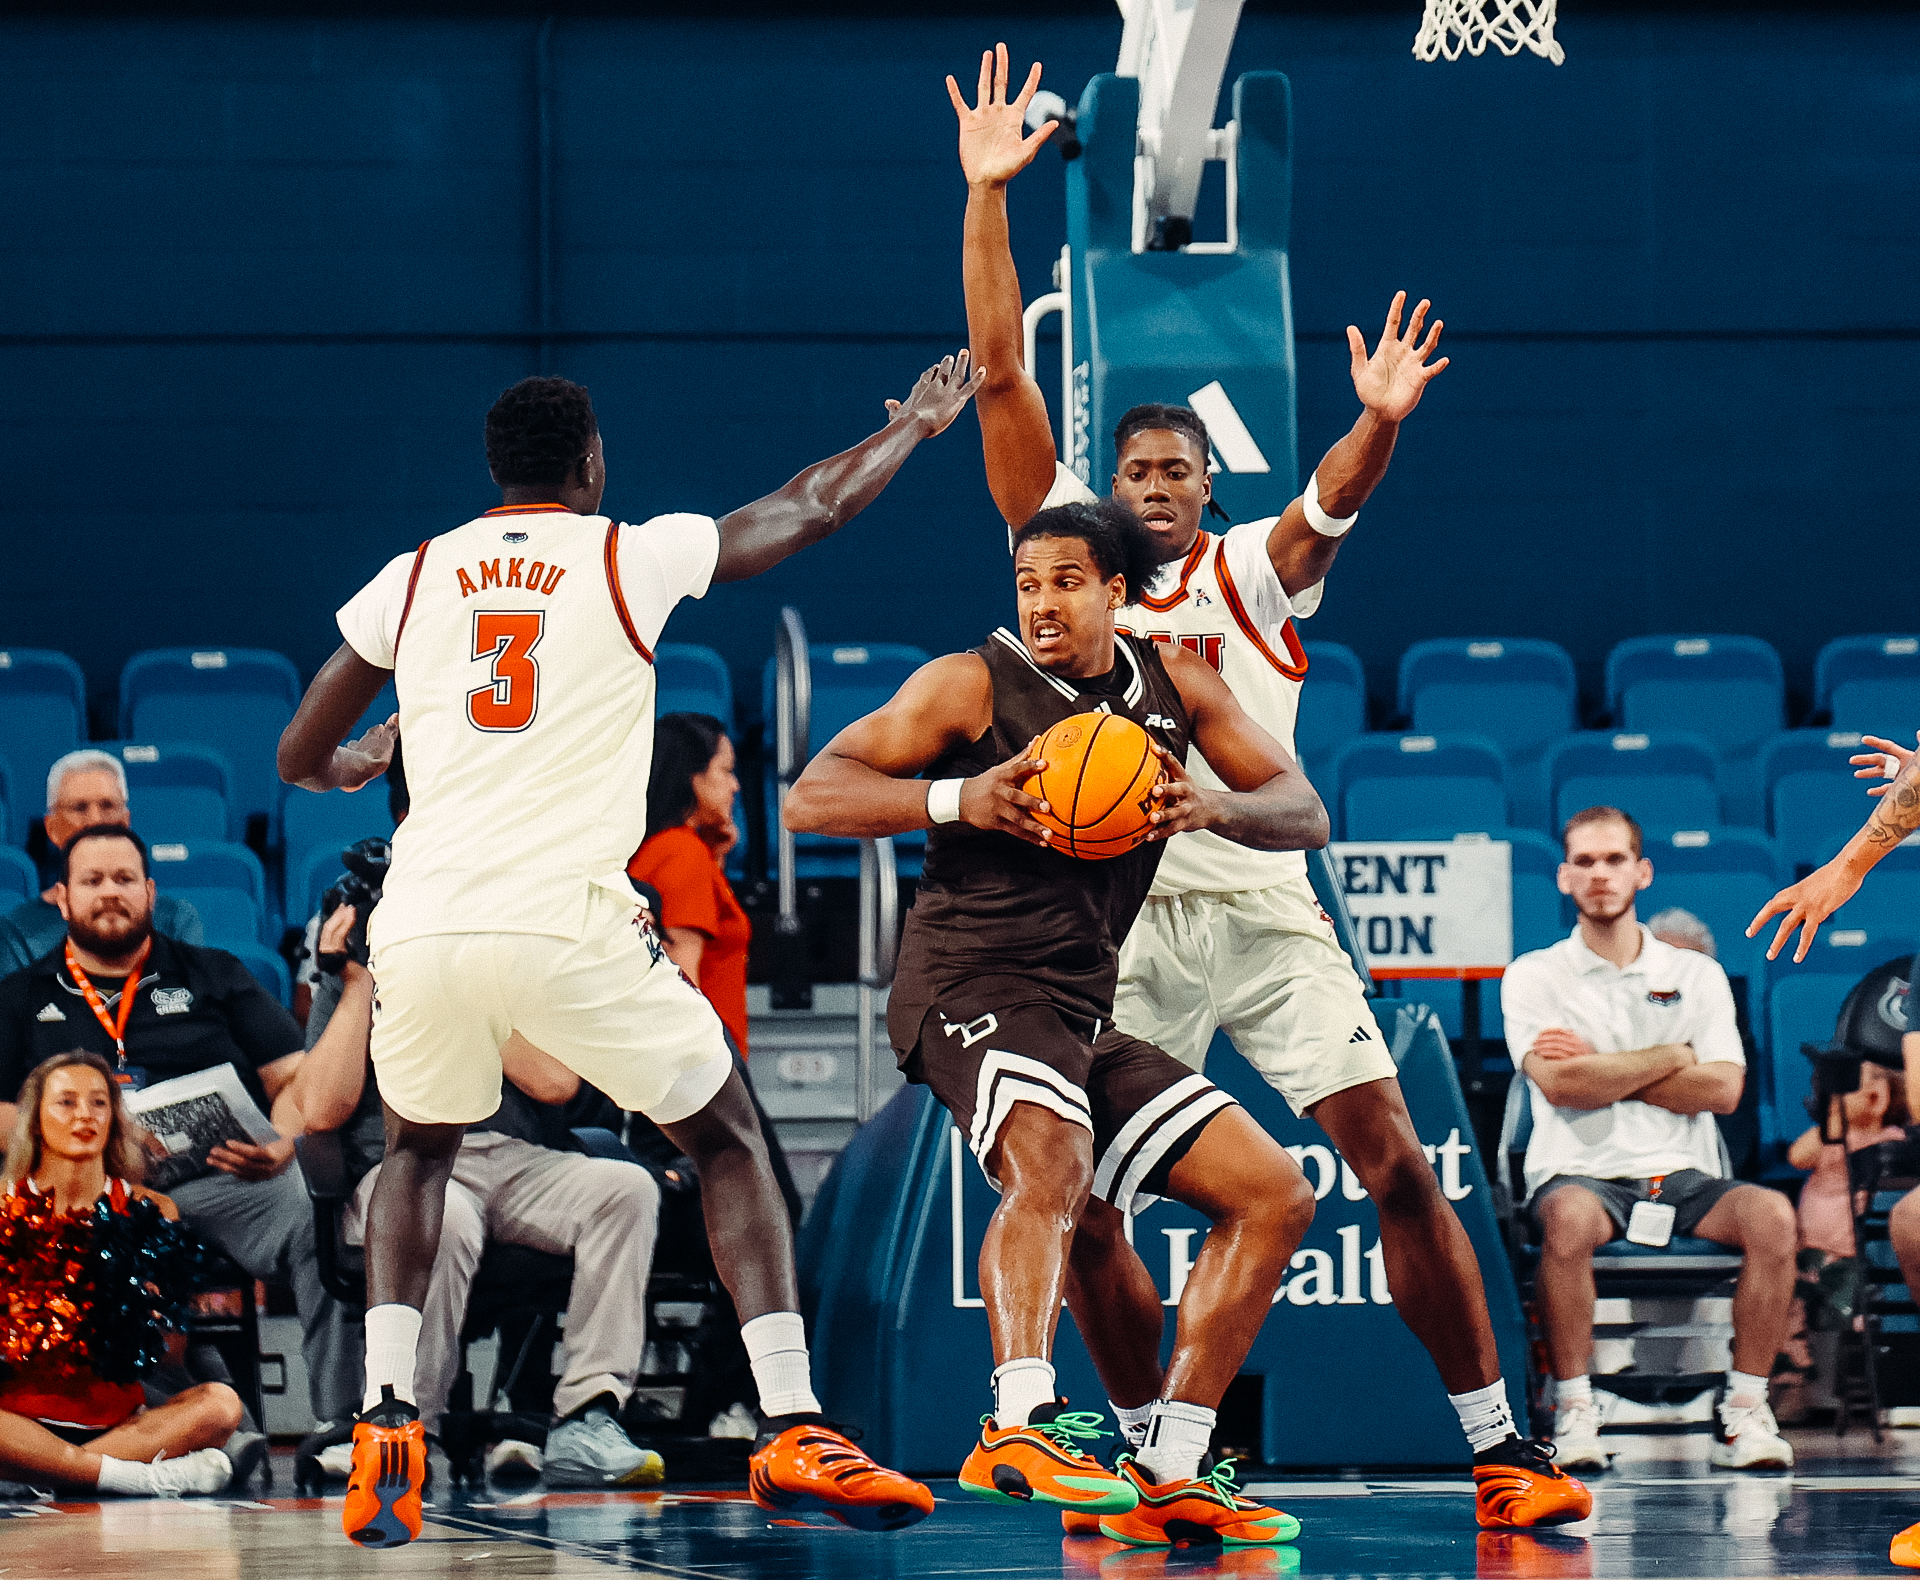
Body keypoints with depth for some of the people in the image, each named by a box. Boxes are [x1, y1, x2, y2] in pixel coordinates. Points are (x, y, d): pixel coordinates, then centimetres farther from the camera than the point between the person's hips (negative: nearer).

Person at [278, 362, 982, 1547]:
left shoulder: (414, 578, 14)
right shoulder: (634, 558, 8)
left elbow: (302, 759, 22)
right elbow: (811, 509, 22)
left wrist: (360, 767, 46)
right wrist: (916, 426, 40)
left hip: (423, 920, 3)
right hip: (568, 920, -3)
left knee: (419, 1151, 29)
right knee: (727, 1137, 16)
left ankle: (385, 1429, 9)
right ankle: (796, 1436, 4)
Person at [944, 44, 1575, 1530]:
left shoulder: (1258, 572, 7)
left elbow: (1333, 499, -15)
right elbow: (1000, 375, 2)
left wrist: (1380, 425, -38)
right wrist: (987, 196, -6)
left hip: (1262, 903, -1)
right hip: (1118, 919, 1)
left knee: (1398, 1165, -8)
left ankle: (1502, 1446, -4)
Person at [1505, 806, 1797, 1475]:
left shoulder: (1697, 974, 13)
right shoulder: (1533, 976, 7)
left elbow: (1723, 1089, -2)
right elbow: (1561, 1085, -11)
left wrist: (1601, 1068, -7)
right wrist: (1672, 1057, -4)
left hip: (1681, 1176, 2)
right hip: (1579, 1175, -2)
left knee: (1771, 1214, -28)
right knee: (1570, 1218, -39)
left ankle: (1745, 1413, -22)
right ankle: (1573, 1411, -28)